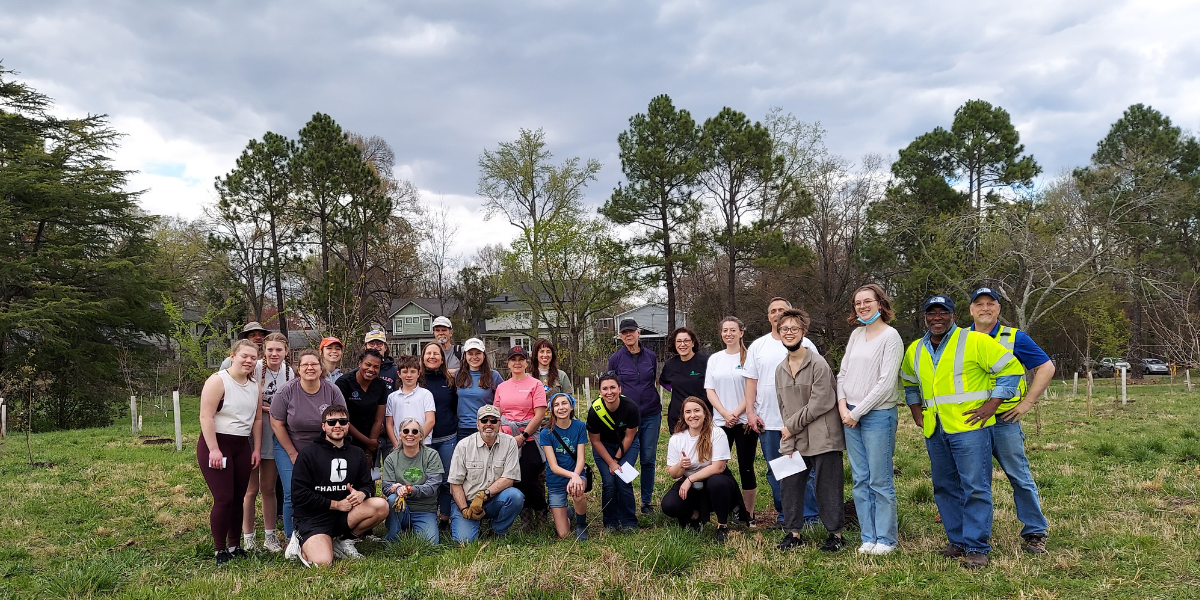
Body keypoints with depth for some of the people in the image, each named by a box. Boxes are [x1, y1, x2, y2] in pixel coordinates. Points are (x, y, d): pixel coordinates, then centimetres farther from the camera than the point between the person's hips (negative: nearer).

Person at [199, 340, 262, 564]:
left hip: (242, 446, 6)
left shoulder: (254, 385, 9)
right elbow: (206, 416, -17)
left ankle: (234, 546, 19)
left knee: (238, 498, 7)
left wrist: (256, 449, 9)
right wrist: (214, 449, -21)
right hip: (215, 444, -6)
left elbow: (257, 419, 13)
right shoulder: (218, 381, -12)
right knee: (224, 499, -7)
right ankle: (220, 551, 5)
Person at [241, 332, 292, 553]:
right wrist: (267, 408, -16)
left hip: (275, 435, 4)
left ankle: (269, 537, 20)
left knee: (269, 488, 12)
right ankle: (248, 538, 13)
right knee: (251, 489, 2)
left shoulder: (289, 373, 3)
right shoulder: (255, 369, -12)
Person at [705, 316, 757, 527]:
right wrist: (725, 414, -6)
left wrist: (736, 413, -12)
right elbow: (709, 390, 6)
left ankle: (749, 514, 10)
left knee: (746, 467, 1)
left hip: (745, 420, -3)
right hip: (720, 421, 3)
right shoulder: (714, 359, 10)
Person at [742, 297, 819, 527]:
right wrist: (750, 412, 0)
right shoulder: (758, 346, 9)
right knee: (775, 471, 10)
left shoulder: (804, 344, 2)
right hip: (768, 421, 3)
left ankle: (808, 516, 9)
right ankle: (783, 514, 21)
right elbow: (751, 381, 8)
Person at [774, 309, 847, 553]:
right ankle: (794, 531, 22)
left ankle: (836, 533, 15)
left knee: (827, 487, 1)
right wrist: (788, 443, 1)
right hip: (794, 441, 6)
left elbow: (821, 403, -15)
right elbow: (784, 408, 11)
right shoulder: (780, 370, 11)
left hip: (822, 439, -6)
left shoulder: (818, 364, -10)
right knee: (789, 485, 8)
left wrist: (792, 426, -9)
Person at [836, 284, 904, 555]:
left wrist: (857, 412, -12)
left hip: (878, 415, -6)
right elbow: (843, 373, 14)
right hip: (850, 416, 6)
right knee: (860, 480, 9)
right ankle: (868, 537, 18)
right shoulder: (856, 335, 12)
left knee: (880, 480, -1)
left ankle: (886, 538, 11)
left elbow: (886, 383, -13)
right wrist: (842, 406, -1)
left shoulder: (890, 336, -8)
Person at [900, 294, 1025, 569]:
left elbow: (1011, 368, -5)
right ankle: (958, 541, 23)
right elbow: (909, 383, 30)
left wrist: (991, 404, -10)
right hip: (934, 431, 6)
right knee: (945, 489, 12)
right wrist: (916, 410, 16)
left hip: (969, 427, -6)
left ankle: (976, 547, 2)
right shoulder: (914, 351, 12)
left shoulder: (975, 342, -5)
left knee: (975, 488, -6)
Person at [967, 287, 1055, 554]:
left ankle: (1034, 533, 13)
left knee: (1020, 477, 1)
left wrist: (1027, 402, -5)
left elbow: (1046, 367, 1)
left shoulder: (1014, 338, 1)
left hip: (1004, 422, -2)